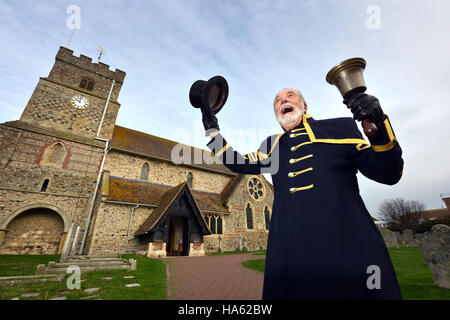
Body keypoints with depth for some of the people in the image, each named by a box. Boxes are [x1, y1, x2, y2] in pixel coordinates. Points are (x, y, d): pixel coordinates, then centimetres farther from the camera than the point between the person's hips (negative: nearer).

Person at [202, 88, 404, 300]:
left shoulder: (340, 128, 8)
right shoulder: (272, 145, 16)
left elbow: (388, 174, 5)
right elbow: (239, 164, 17)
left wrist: (378, 123, -12)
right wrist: (213, 130, 18)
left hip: (347, 250, -1)